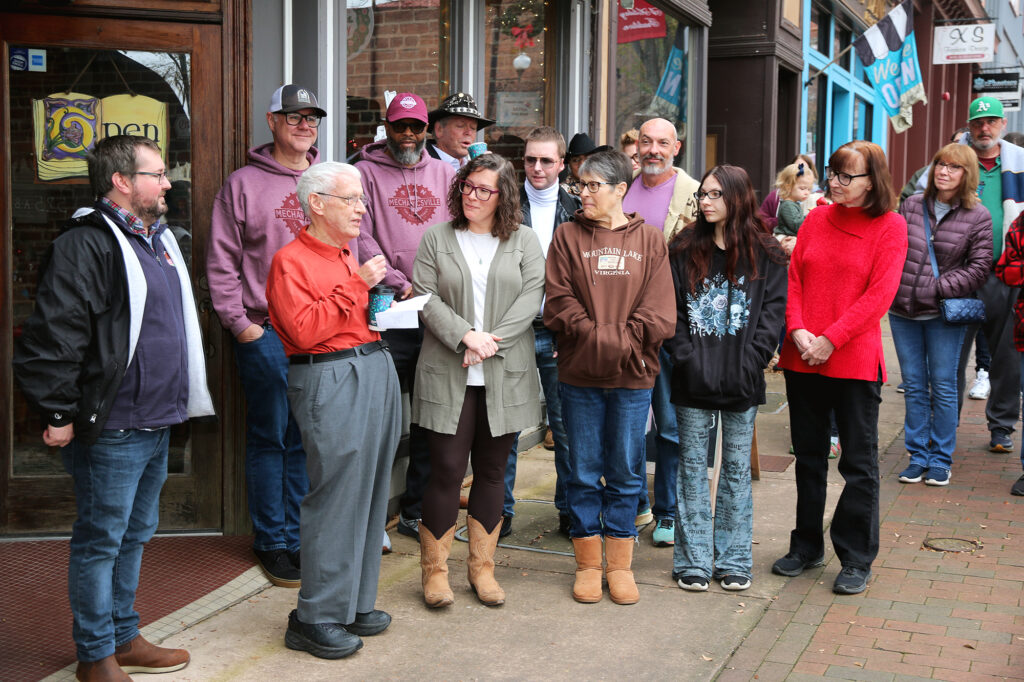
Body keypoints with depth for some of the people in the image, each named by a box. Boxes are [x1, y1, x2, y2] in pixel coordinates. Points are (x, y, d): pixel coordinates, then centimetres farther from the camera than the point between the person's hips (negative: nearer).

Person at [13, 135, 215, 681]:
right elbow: (53, 336, -20)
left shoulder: (156, 239, 15)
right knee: (101, 541, 3)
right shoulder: (86, 244, -16)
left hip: (156, 424, 9)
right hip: (111, 430, -9)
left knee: (135, 534, 18)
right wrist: (59, 415, -18)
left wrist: (175, 403, 22)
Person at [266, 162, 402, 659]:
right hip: (330, 381, -9)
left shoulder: (348, 257, 20)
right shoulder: (291, 261, -7)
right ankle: (316, 619, 4)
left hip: (377, 371, 9)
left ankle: (354, 604, 22)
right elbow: (304, 330, -20)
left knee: (369, 494, 11)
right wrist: (355, 286, -16)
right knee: (336, 496, -7)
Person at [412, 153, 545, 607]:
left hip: (505, 377, 2)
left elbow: (531, 297, -2)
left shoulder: (524, 241, 8)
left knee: (492, 471, 9)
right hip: (447, 375, -1)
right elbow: (425, 297, -2)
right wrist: (466, 336, -15)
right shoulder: (437, 238, 7)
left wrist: (491, 342, -13)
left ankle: (482, 566, 21)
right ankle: (435, 569, 12)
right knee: (447, 470, -3)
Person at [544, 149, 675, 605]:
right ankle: (588, 564, 20)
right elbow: (559, 304, -4)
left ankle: (620, 564, 20)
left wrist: (621, 343, -12)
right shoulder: (567, 236, 4)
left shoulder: (650, 241, 5)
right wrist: (600, 339, -13)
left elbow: (658, 315, -2)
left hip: (633, 375, 0)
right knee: (584, 472, 6)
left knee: (625, 472, 8)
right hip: (579, 374, 0)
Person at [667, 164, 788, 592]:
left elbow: (774, 309, -1)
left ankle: (734, 560, 19)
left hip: (742, 381, -1)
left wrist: (751, 360, -12)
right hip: (693, 380, 1)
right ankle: (694, 561, 15)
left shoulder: (765, 254, 2)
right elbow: (670, 309, 2)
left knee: (737, 468, 8)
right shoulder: (684, 251, 5)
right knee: (693, 466, 5)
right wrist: (685, 356, -10)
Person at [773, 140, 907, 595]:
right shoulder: (816, 219, 9)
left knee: (859, 462, 4)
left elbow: (879, 294, -11)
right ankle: (807, 546, 28)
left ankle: (856, 559, 15)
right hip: (802, 357, 4)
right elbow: (792, 277, 6)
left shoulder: (890, 226, -4)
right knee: (808, 456, 14)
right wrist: (797, 329, -10)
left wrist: (830, 340, -16)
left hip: (855, 361, -4)